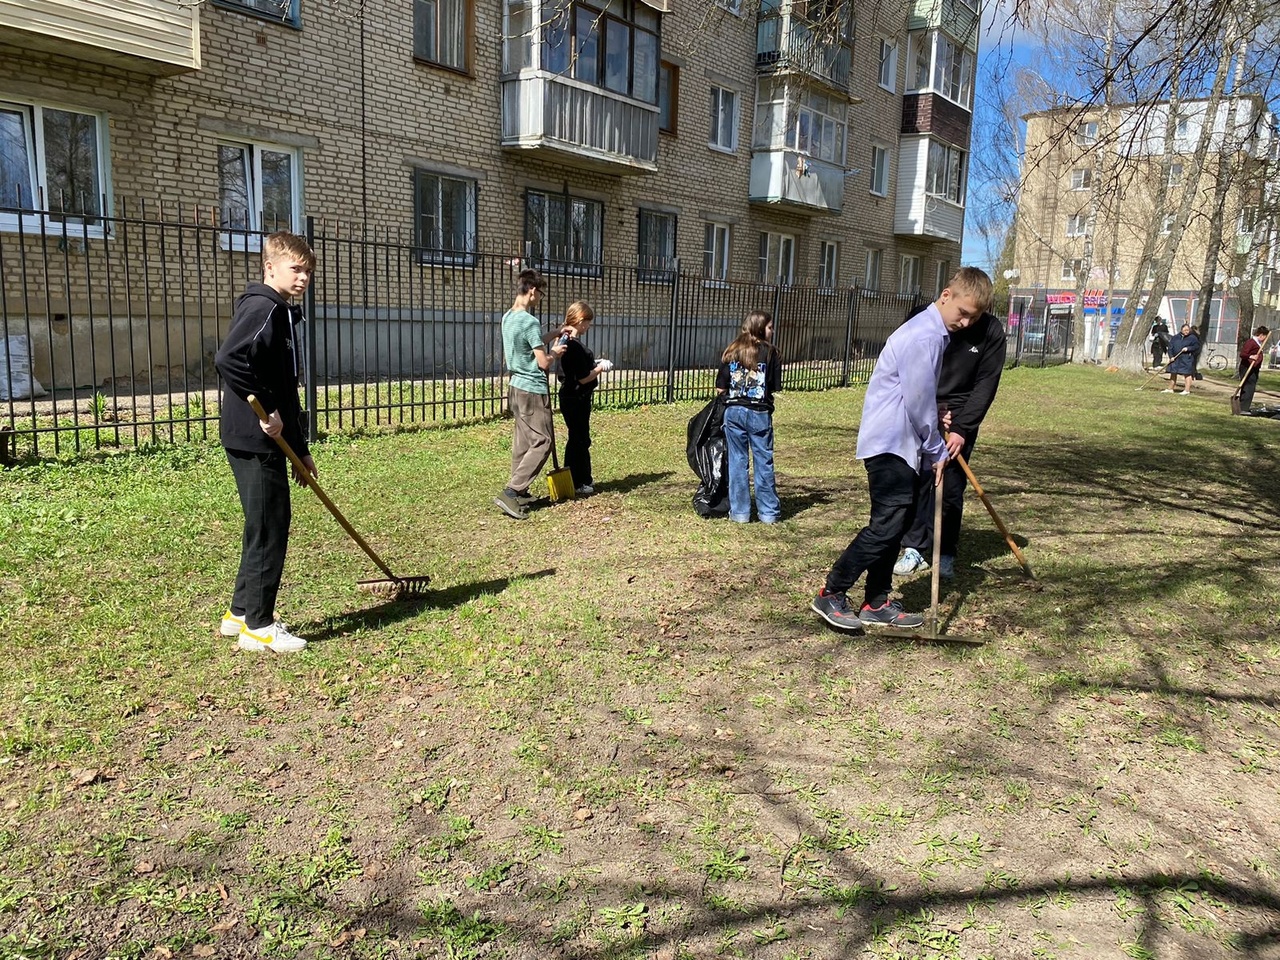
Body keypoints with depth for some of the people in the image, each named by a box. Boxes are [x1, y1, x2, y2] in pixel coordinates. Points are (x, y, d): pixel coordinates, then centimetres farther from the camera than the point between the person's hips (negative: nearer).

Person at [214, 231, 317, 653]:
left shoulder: (283, 314, 19)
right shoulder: (262, 308, -13)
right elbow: (228, 359, -31)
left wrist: (300, 450, 21)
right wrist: (264, 410, -23)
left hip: (269, 442, 10)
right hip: (254, 441, -10)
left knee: (268, 527, 17)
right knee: (268, 529, -2)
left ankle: (240, 612, 29)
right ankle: (257, 626, 9)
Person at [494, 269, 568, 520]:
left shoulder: (507, 318, 9)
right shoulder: (530, 321, -19)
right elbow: (544, 362, -18)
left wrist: (555, 334, 24)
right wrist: (555, 351, 2)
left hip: (517, 388, 9)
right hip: (533, 391, -9)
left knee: (523, 442, 14)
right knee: (541, 443, -4)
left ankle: (519, 492, 18)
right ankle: (510, 492, -10)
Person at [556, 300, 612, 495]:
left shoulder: (566, 341, 7)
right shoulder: (574, 346, -23)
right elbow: (583, 378, -22)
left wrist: (594, 364, 4)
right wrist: (600, 368, -7)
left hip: (572, 398, 10)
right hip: (576, 399, -10)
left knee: (577, 439, 18)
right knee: (580, 440, 1)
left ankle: (582, 479, 28)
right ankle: (578, 483, 11)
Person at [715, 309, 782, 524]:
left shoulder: (731, 351, 4)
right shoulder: (771, 353, -2)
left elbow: (720, 388, 2)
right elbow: (775, 387, -2)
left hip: (733, 411, 2)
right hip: (760, 413, -2)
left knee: (737, 461, 8)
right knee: (764, 462, 7)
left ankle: (739, 512, 12)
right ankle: (769, 512, 14)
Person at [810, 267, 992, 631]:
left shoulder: (934, 331, 16)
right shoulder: (925, 336, -17)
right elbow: (919, 402, -17)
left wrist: (936, 441, 12)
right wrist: (937, 451, -8)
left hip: (900, 443, 11)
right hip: (890, 443, -11)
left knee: (896, 522, 12)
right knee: (887, 523, -11)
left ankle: (876, 603, 18)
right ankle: (831, 594, -4)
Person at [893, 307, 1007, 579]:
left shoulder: (991, 332, -12)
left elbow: (986, 384, -10)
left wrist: (961, 429, -17)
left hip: (961, 417, 0)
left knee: (951, 487, -2)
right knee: (916, 480, -2)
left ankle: (945, 554, 10)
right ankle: (915, 549, 8)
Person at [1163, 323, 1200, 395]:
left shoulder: (1193, 338, -1)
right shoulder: (1176, 338, 9)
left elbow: (1197, 346, -6)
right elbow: (1170, 347, 6)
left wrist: (1188, 348, -18)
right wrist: (1171, 356, -4)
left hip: (1187, 359, -5)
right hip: (1175, 359, 5)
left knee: (1187, 374, -5)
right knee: (1173, 373, 12)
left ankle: (1187, 390, -4)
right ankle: (1170, 389, 22)